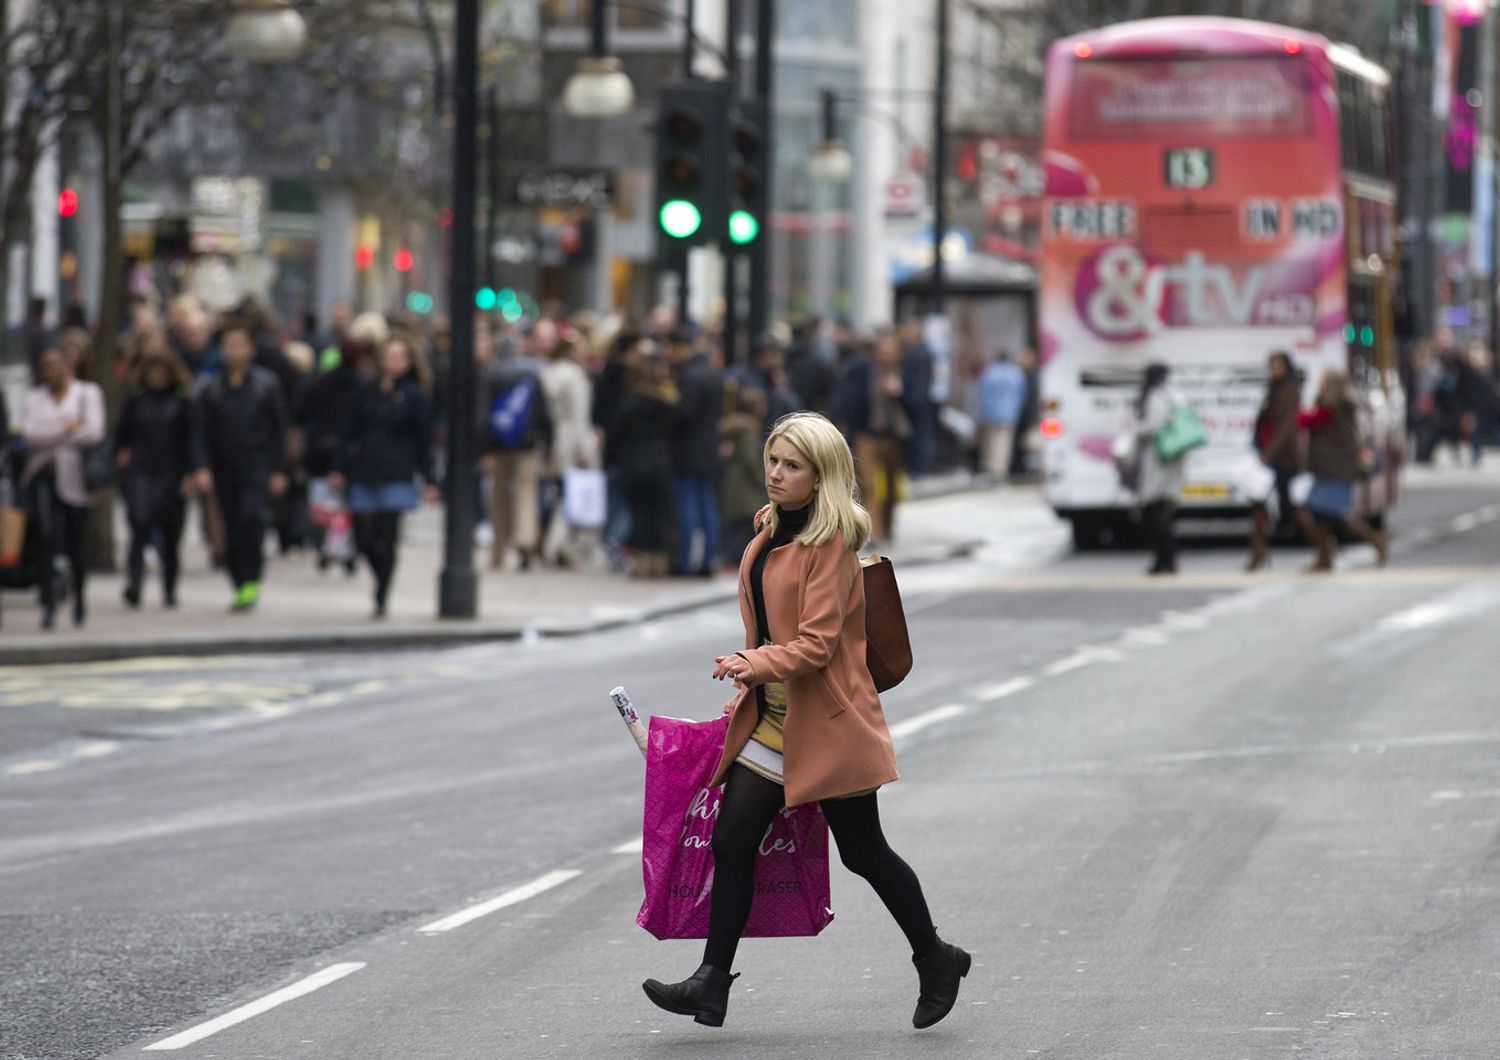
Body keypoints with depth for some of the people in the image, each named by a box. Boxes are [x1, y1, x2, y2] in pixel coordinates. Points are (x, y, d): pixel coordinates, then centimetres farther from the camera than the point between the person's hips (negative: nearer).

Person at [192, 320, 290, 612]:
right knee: (232, 530, 5)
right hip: (224, 471, 3)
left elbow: (279, 430, 4)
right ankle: (240, 586, 15)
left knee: (251, 518, -20)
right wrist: (202, 467, -9)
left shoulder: (267, 384, 2)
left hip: (257, 466, -3)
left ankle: (250, 581, -14)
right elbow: (200, 431, 4)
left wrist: (278, 471, 0)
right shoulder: (210, 388, 6)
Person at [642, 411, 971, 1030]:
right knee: (731, 840, -2)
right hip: (770, 718, 8)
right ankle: (711, 984, -1)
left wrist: (757, 665, -33)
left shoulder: (831, 544, -16)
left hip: (827, 722, -8)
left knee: (863, 853, 5)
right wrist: (747, 691, 20)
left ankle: (936, 961, 23)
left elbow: (817, 643, -22)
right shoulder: (770, 534, 11)